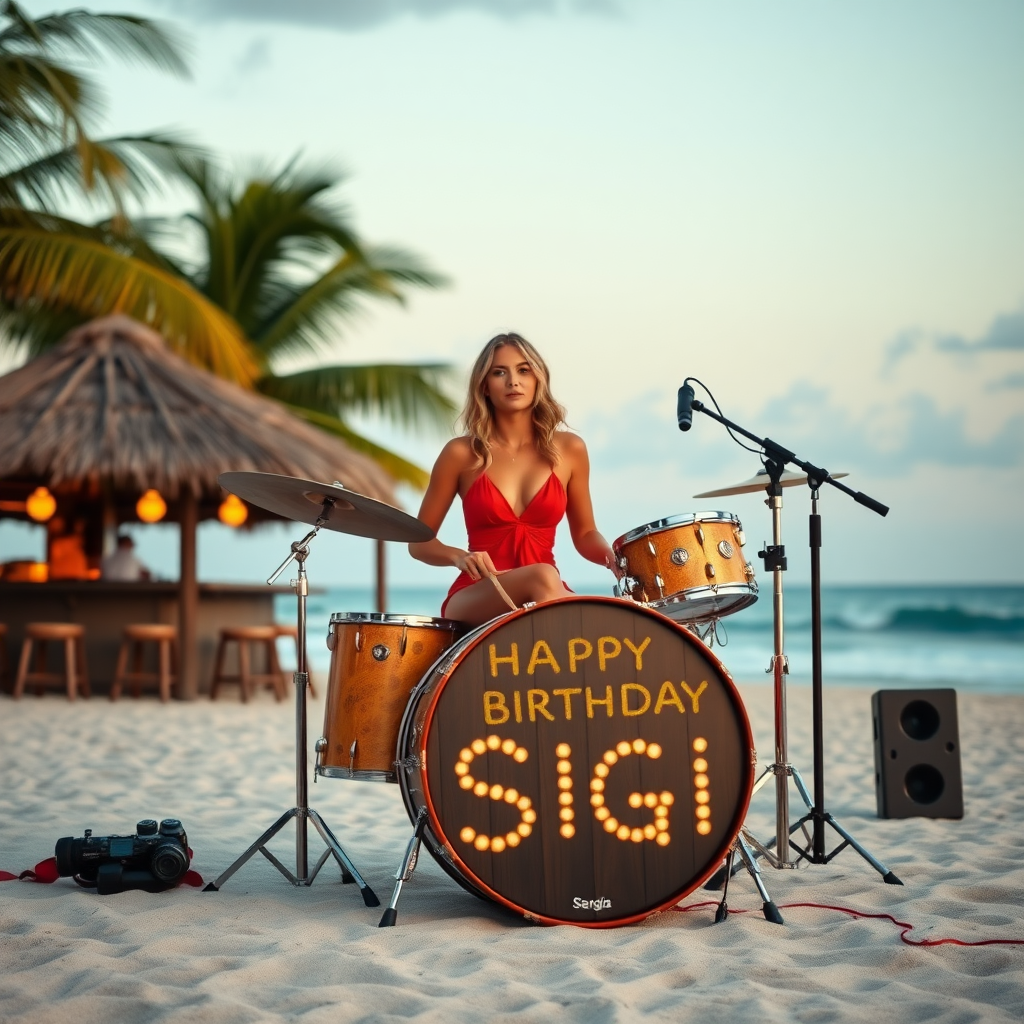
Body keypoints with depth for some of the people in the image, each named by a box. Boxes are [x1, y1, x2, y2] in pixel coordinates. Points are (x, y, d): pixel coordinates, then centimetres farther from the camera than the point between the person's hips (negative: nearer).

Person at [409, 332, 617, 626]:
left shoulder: (569, 449, 7)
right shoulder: (461, 453, 0)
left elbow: (584, 534, 18)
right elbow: (419, 541, 7)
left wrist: (612, 557, -5)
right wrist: (460, 557, -14)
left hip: (545, 598, 2)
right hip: (475, 599, -2)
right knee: (542, 577, -37)